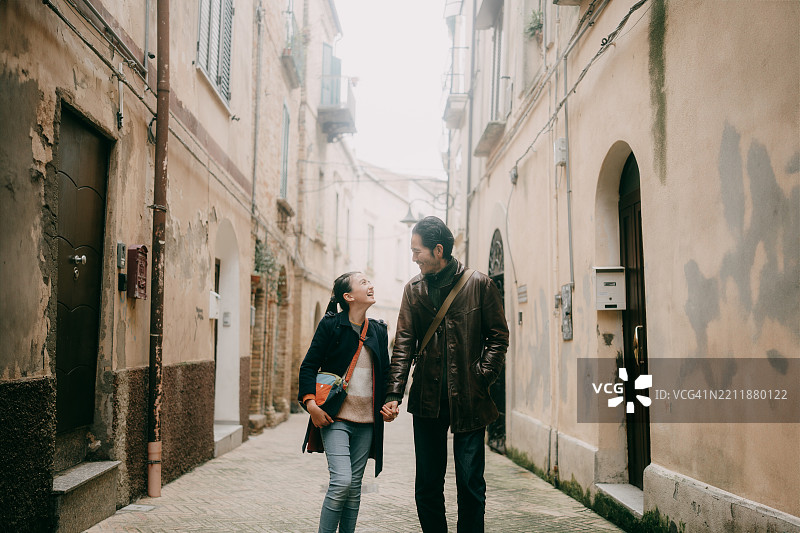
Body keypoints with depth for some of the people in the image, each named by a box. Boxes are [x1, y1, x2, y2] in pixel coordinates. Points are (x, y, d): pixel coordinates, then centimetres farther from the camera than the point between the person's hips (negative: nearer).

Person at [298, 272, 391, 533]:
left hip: (366, 421, 5)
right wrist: (310, 402, -14)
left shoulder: (378, 330, 11)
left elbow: (385, 372, 19)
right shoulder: (330, 324, -3)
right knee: (341, 481, -15)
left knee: (354, 486, 7)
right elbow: (308, 366, -2)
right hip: (335, 417, -4)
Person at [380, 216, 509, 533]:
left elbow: (498, 337, 2)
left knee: (470, 484, 2)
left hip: (468, 400, -3)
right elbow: (404, 343, 2)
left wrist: (481, 378, -8)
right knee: (427, 486, 9)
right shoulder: (413, 290, 7)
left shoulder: (479, 285, -2)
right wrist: (394, 393, -8)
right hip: (428, 400, 3)